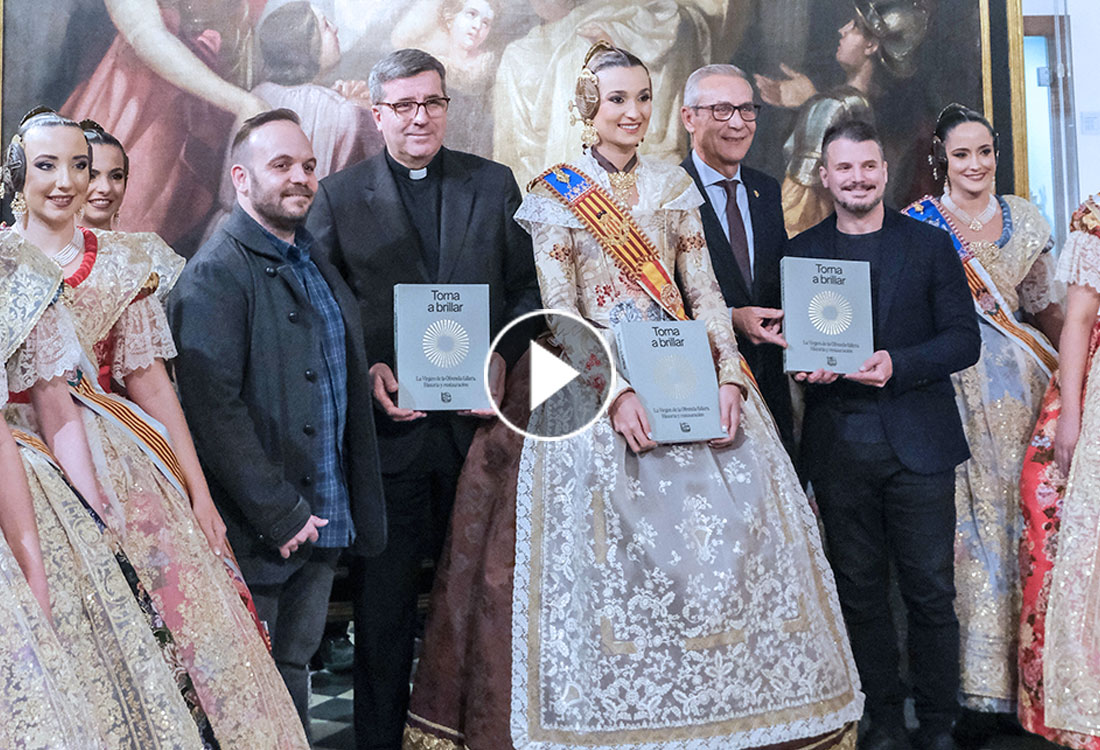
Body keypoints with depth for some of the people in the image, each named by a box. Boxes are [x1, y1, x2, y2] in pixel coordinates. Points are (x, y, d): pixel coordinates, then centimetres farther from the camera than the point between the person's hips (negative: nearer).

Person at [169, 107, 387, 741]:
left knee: (295, 668, 19)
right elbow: (212, 408, -21)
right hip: (257, 532, -7)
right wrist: (279, 515, -20)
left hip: (322, 521, 7)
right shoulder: (217, 273, -14)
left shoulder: (318, 263, 13)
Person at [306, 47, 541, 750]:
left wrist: (502, 356, -7)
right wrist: (365, 370, -11)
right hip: (388, 423, -1)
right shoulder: (338, 197, 4)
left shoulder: (495, 183, 9)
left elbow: (527, 286, 8)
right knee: (383, 603, 7)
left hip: (477, 420, 1)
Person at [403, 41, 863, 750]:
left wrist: (729, 378, -7)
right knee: (610, 539, -9)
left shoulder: (673, 185, 13)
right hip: (594, 381, -3)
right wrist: (615, 391, -17)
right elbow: (559, 311, -4)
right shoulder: (555, 193, 3)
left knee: (735, 526, -6)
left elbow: (704, 291, 8)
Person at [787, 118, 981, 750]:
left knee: (931, 591, 2)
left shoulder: (931, 245, 6)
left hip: (918, 441, -1)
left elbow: (965, 338, 0)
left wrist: (898, 364, -16)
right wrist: (805, 365, -12)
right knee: (860, 591, 9)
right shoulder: (801, 253, 9)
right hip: (839, 443, 1)